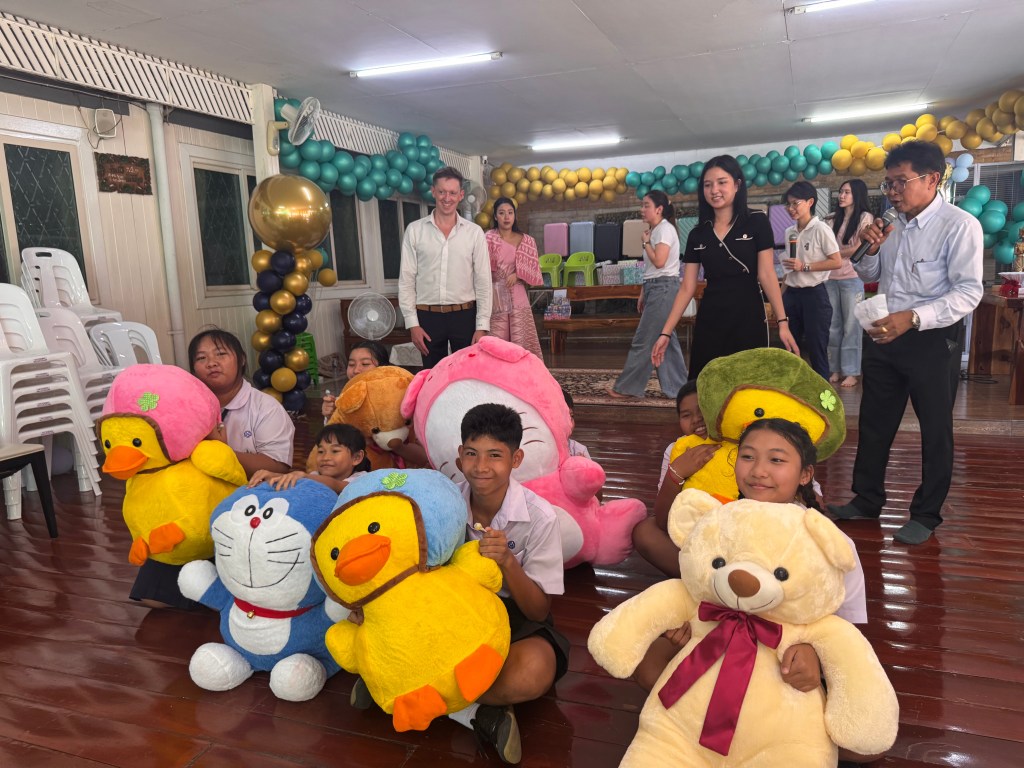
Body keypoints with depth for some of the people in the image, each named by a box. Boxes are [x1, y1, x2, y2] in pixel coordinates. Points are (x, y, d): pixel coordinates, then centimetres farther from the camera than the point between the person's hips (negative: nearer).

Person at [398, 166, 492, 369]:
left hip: (465, 315, 0)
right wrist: (412, 323, -4)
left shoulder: (474, 232, 1)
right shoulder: (415, 230, 1)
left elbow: (483, 281, 1)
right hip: (428, 316, 0)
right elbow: (406, 280, 1)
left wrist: (482, 326, -4)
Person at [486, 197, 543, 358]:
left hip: (517, 297, 2)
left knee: (521, 342, -2)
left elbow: (533, 271, 10)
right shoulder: (489, 239, 1)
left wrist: (518, 274, -7)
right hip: (495, 297, -2)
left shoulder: (526, 241, 9)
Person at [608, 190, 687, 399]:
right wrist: (643, 294, 18)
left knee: (643, 340, -5)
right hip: (655, 288, 10)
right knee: (666, 340, 10)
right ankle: (676, 388, 14)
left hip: (663, 289, -10)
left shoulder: (665, 229, -11)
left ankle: (626, 388, 2)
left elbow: (659, 262, -23)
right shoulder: (655, 230, 18)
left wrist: (645, 242, -8)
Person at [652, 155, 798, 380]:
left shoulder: (757, 222, -1)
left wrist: (782, 321, -14)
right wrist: (665, 332, 0)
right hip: (709, 321, 3)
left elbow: (767, 275, -5)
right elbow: (687, 288, 5)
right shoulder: (697, 234, 7)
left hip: (748, 319, -3)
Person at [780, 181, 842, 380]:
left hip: (814, 295, -6)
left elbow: (837, 262, -12)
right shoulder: (789, 232, 9)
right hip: (792, 294, 6)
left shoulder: (821, 229, -9)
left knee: (816, 348, 1)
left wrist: (804, 267, -18)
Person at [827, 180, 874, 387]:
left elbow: (859, 249, -7)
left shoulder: (865, 217, 0)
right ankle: (835, 369, 13)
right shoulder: (836, 219, 17)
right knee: (833, 326, 6)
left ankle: (852, 372, 5)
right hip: (831, 278, 5)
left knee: (851, 326, -1)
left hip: (852, 278, -5)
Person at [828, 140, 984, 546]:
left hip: (932, 339, -6)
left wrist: (912, 318, -32)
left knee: (935, 430, 8)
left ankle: (926, 515, 24)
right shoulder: (891, 223, 6)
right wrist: (871, 249, -5)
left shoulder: (960, 225, -14)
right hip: (883, 335, 7)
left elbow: (969, 291, -20)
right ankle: (866, 500, 31)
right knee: (873, 423, 15)